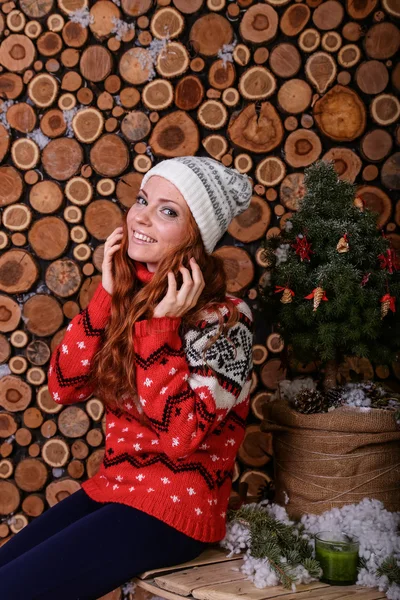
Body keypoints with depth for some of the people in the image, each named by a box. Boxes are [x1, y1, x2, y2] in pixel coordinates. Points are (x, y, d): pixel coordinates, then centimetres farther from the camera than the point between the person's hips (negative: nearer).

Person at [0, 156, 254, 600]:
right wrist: (106, 294, -10)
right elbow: (63, 389, -3)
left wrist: (161, 325, -22)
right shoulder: (129, 296, 2)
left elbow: (180, 434, -22)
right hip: (111, 487, 6)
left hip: (174, 506, -6)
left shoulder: (224, 317, -17)